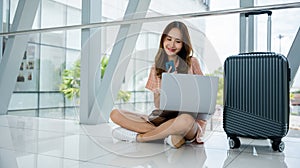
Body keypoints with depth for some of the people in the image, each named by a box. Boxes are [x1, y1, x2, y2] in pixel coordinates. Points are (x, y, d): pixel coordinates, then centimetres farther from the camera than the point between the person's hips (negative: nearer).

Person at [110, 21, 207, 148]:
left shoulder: (192, 63, 3)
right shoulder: (157, 67, 11)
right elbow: (157, 105, 6)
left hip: (190, 118, -3)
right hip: (163, 118, 3)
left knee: (185, 120, -42)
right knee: (115, 114, -14)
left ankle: (137, 137, -18)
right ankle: (168, 135, -23)